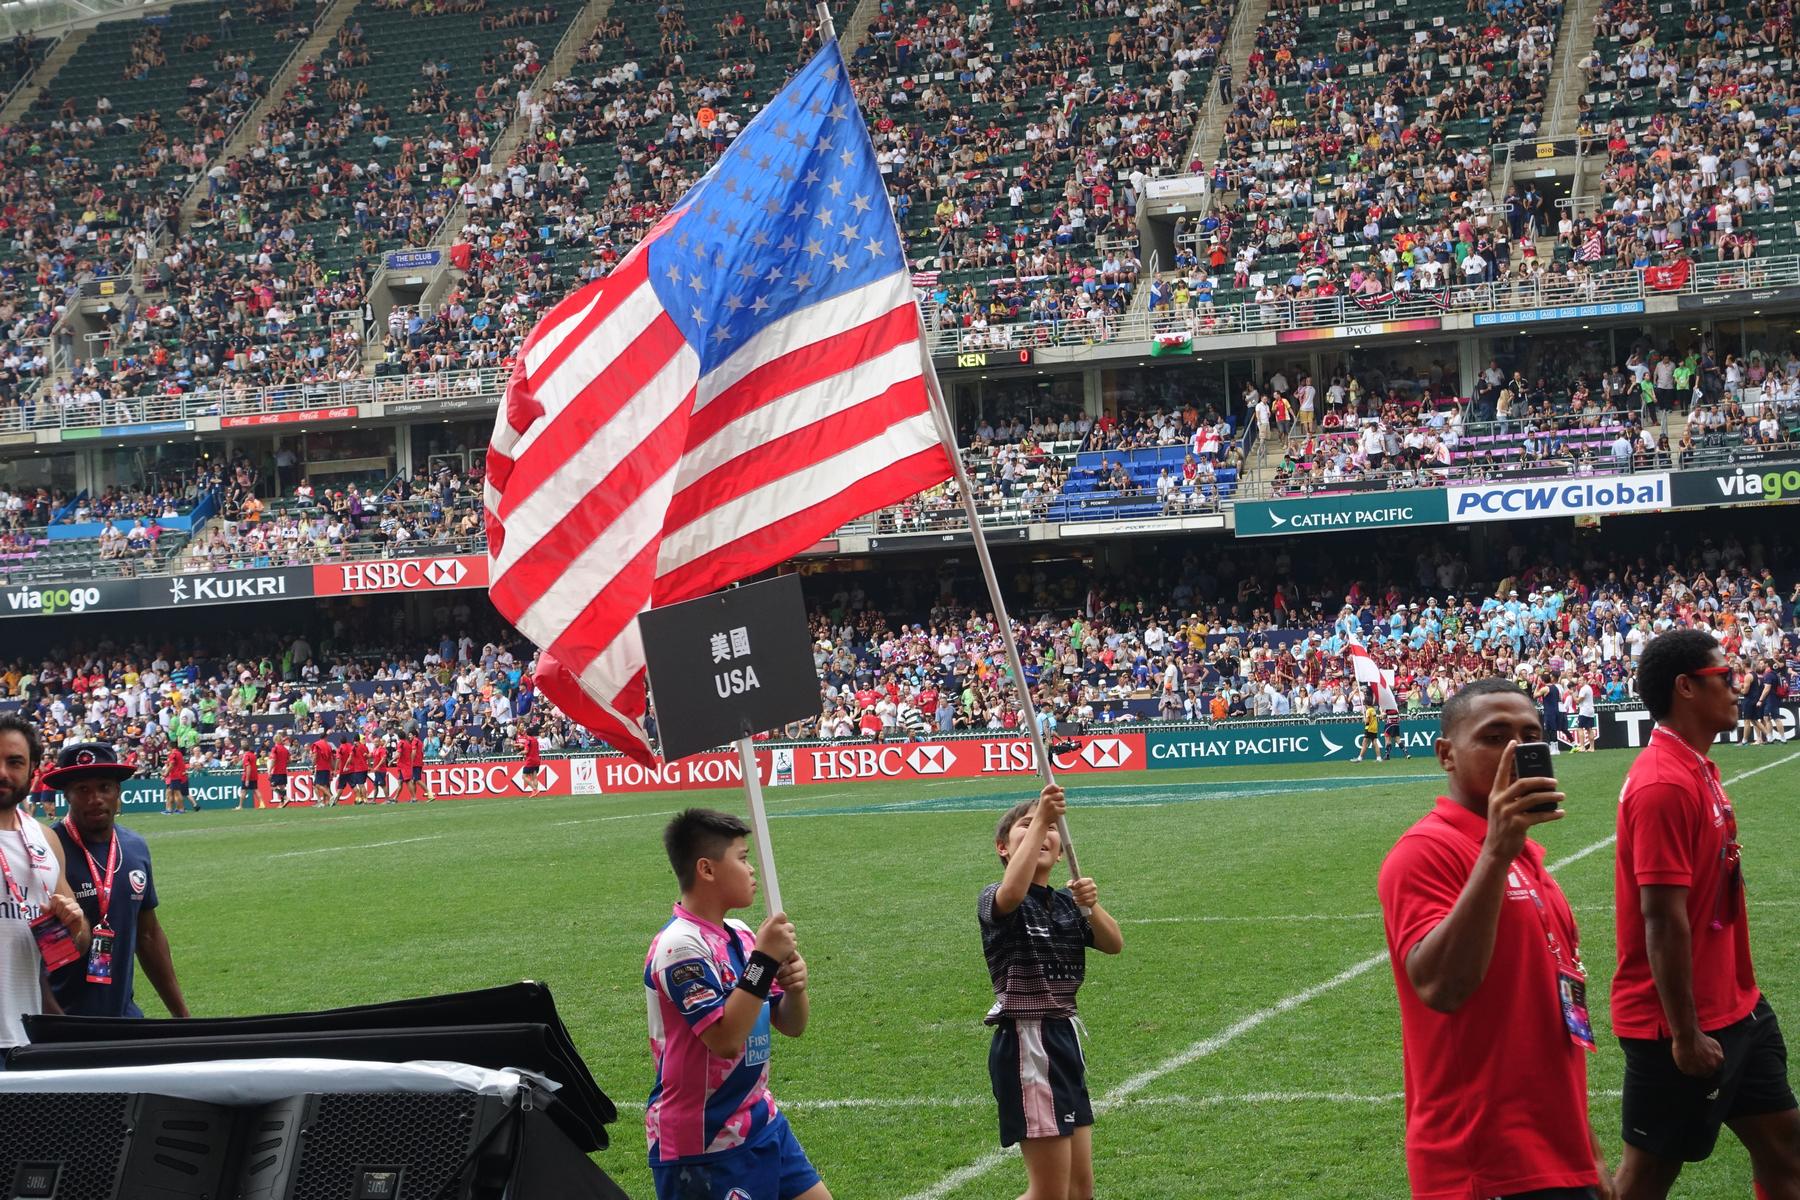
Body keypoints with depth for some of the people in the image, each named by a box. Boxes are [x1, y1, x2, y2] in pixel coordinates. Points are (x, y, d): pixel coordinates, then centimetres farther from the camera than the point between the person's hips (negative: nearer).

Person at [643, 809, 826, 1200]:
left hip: (760, 1121, 8)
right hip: (703, 1143, -8)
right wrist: (764, 960, -25)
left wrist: (794, 986, -10)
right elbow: (725, 1038, -27)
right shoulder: (681, 946, -19)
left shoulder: (740, 935, 6)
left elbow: (791, 1025, 11)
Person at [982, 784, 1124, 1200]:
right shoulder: (995, 900, -10)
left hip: (1065, 1040, 8)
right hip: (1026, 1045, -8)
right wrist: (1039, 817, -35)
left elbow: (1114, 944, 2)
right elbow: (1012, 892, -35)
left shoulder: (1065, 903, 13)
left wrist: (1091, 906, -17)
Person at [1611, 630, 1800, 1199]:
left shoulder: (1698, 771, 8)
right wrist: (1685, 1033, -22)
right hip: (1682, 1024, -9)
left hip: (1733, 1007, 9)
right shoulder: (1665, 785, -22)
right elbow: (1663, 919, -24)